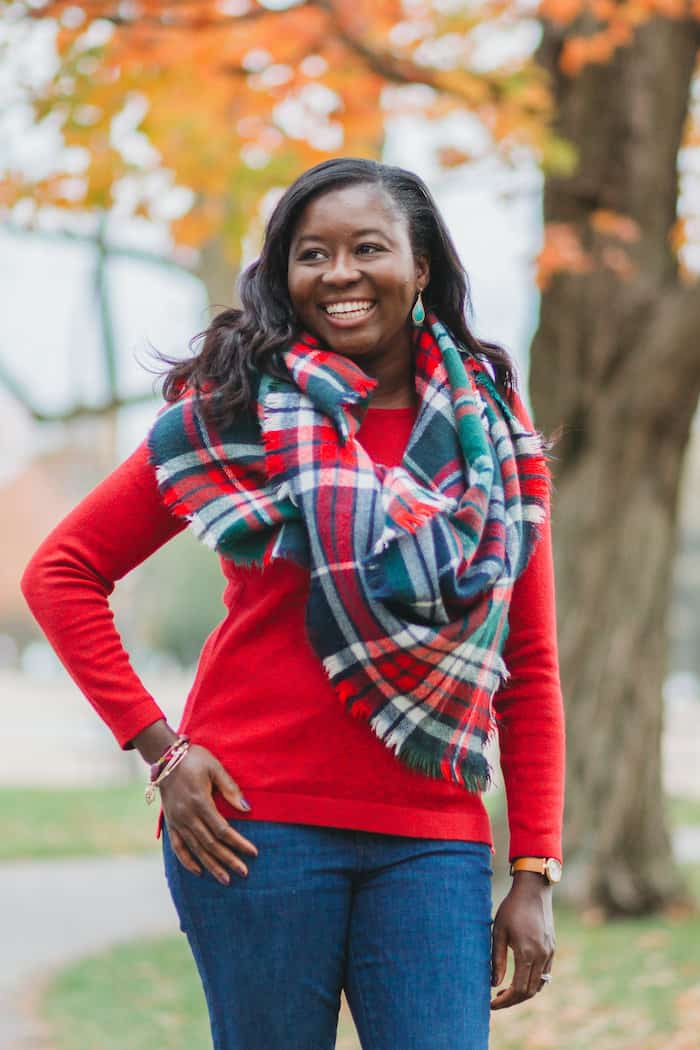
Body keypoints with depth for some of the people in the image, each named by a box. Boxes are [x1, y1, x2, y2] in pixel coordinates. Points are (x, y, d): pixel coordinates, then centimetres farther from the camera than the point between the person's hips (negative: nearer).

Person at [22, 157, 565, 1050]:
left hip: (430, 841, 2)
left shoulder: (495, 437, 9)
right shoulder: (236, 413, 2)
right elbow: (62, 572, 5)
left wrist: (534, 873, 4)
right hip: (257, 822, -2)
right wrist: (157, 747, -4)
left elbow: (530, 669, 10)